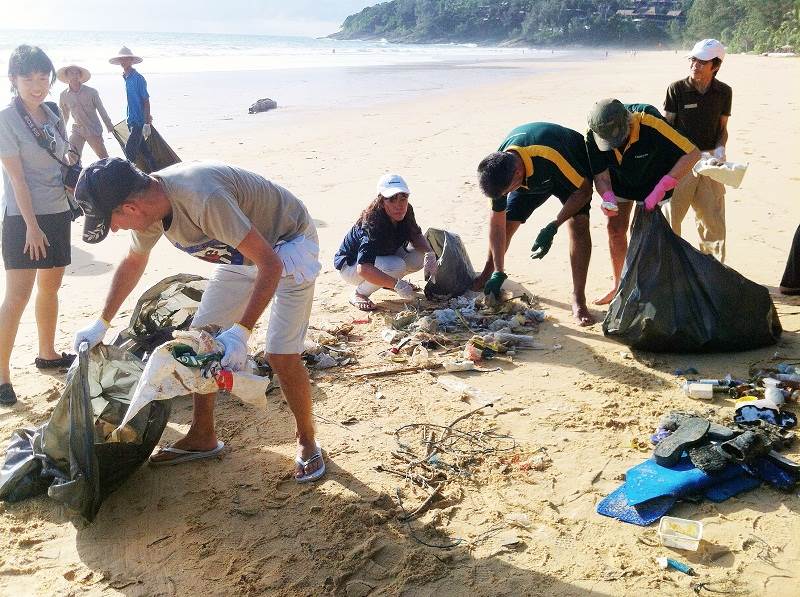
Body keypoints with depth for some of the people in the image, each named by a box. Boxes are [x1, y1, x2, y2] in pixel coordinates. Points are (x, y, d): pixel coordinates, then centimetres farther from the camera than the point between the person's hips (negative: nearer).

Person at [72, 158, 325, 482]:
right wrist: (101, 323, 11)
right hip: (241, 251, 8)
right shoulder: (147, 203, -12)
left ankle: (307, 442, 8)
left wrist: (240, 332, -39)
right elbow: (133, 263, 10)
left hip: (286, 244, -8)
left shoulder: (202, 198, -40)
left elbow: (270, 265, -36)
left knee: (281, 354, -15)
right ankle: (203, 437, 20)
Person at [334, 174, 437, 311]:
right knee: (396, 266, -33)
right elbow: (363, 269, -45)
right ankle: (358, 294, -11)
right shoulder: (373, 224, -36)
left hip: (382, 256, 8)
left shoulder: (406, 213, -16)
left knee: (420, 257, -11)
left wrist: (429, 254, -23)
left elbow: (417, 237, 0)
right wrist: (397, 285, -53)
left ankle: (385, 281, 13)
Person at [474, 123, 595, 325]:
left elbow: (584, 189, -30)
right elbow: (497, 221, -18)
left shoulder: (550, 155, -46)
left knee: (579, 225, -23)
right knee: (506, 223, -4)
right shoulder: (498, 168, -28)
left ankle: (578, 300, -17)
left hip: (574, 173, -4)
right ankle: (488, 273, 23)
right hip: (530, 176, 4)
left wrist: (552, 227, -35)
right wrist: (498, 272, -16)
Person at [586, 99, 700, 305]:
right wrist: (608, 199, -41)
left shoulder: (649, 123, -41)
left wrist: (661, 189, -41)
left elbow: (692, 153, -38)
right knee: (615, 230, 4)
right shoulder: (593, 136, -29)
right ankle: (618, 286, 20)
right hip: (620, 182, 3)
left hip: (653, 184, -3)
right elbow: (600, 175, -20)